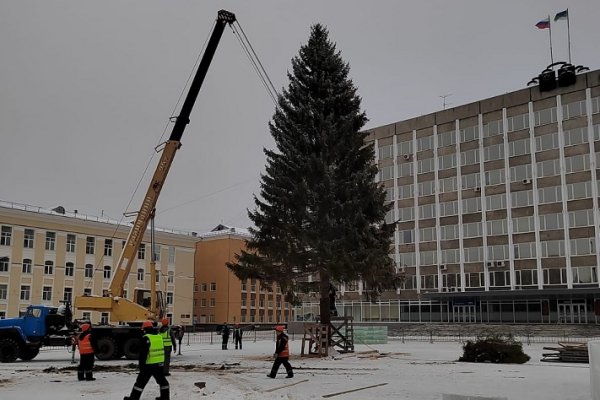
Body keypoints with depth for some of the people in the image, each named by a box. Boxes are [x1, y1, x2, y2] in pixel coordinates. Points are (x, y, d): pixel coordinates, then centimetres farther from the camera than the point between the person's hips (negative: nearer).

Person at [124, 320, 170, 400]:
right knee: (162, 380, 17)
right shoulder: (159, 336, 9)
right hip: (159, 364, 6)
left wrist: (141, 365, -10)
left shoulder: (146, 338, -12)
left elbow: (143, 353, -15)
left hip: (149, 365, -6)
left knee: (140, 382, 2)